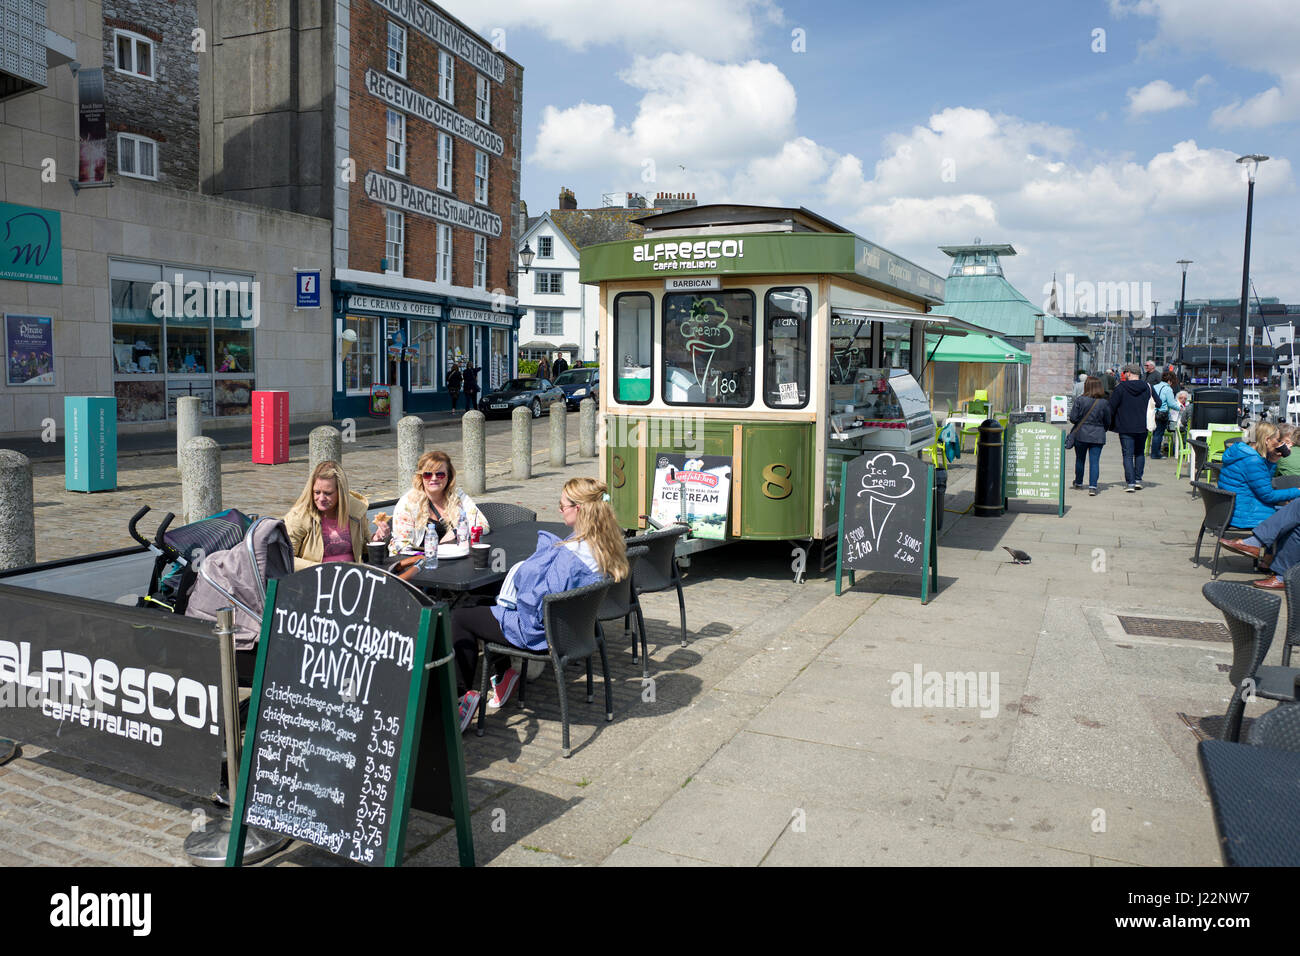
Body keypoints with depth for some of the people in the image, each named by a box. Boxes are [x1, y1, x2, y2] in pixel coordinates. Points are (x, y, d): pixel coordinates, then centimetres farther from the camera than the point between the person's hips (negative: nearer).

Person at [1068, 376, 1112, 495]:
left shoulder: (1080, 400, -10)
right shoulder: (1105, 402, -4)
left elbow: (1073, 418, -9)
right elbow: (1108, 422, 3)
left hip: (1081, 435, 0)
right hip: (1098, 436, 1)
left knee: (1080, 459, 16)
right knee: (1094, 461, 1)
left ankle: (1078, 483, 30)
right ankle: (1092, 487, -8)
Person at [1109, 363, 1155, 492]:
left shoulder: (1120, 388, -9)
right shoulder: (1147, 387, 1)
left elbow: (1111, 407, -7)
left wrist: (1111, 423, 4)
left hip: (1125, 427, -3)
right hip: (1142, 427, 4)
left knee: (1128, 455, 0)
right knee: (1140, 453, 17)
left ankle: (1130, 482, -5)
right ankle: (1138, 480, 16)